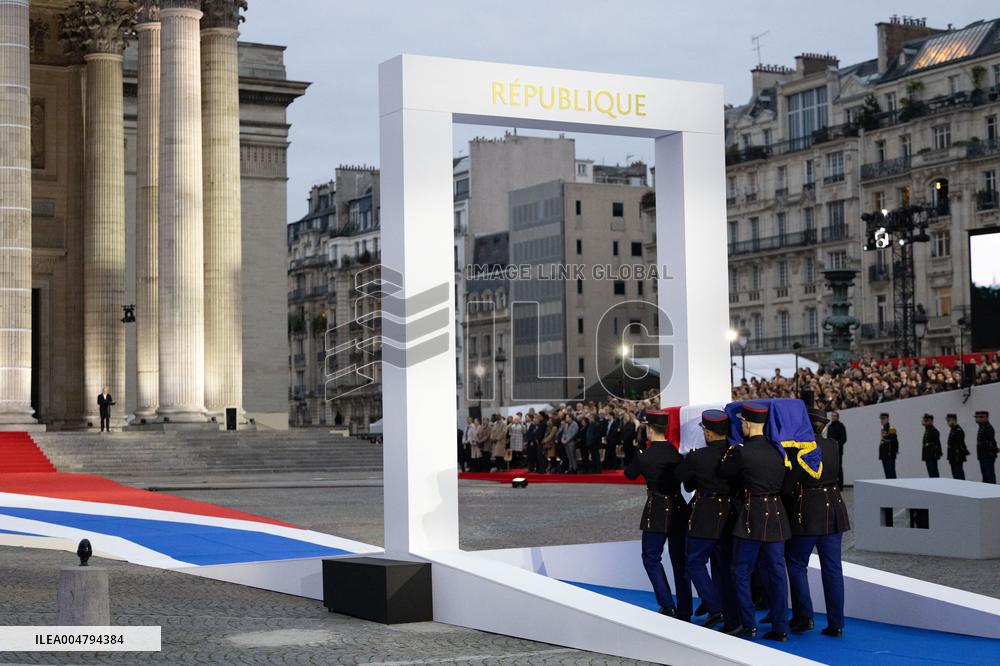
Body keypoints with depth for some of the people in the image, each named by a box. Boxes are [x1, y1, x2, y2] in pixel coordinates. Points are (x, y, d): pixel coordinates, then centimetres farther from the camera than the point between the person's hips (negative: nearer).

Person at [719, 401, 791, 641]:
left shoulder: (743, 452, -16)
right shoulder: (777, 449, 4)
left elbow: (725, 469, 1)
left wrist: (730, 449, 18)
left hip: (752, 517, -6)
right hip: (776, 515, 6)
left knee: (741, 572, 6)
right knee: (775, 572, 9)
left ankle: (748, 625, 5)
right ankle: (780, 628, 9)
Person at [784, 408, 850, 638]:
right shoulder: (833, 446, 4)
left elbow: (789, 484, -12)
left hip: (808, 513, -5)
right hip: (833, 511, 5)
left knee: (797, 564, 10)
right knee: (832, 568, 8)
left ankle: (804, 616, 5)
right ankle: (836, 624, 8)